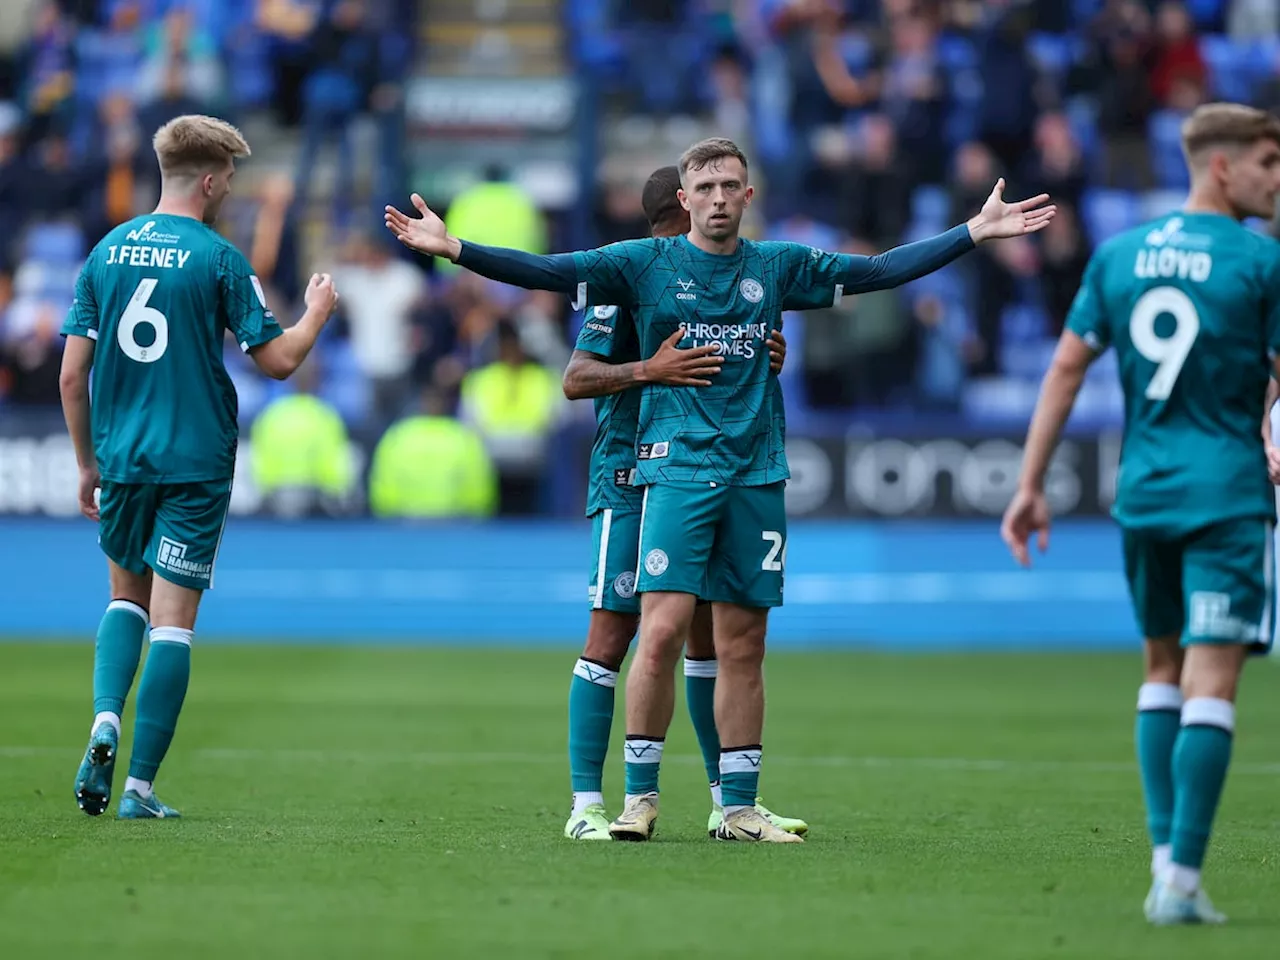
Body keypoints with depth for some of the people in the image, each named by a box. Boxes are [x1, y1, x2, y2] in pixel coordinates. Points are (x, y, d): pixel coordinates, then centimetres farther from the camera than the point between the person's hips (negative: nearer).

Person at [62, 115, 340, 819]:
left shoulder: (107, 251, 5)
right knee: (172, 618, -1)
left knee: (127, 594, 23)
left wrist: (87, 463, 15)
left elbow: (72, 375, 5)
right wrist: (317, 312, 14)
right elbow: (277, 359, -6)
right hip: (196, 463, -4)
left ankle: (105, 718, -2)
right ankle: (140, 786, -3)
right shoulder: (217, 259, -8)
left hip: (120, 459, 4)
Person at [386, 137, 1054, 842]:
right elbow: (547, 271, -5)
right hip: (677, 468, -3)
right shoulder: (645, 264, 2)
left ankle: (738, 809, 13)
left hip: (756, 476, 3)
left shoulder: (777, 267, 11)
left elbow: (881, 270, 13)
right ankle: (640, 796, -3)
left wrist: (976, 231, 10)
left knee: (742, 646, 5)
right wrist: (453, 249, -16)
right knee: (662, 629, -15)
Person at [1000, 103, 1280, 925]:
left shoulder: (1118, 255, 9)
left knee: (1164, 668, 19)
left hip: (1142, 490, 6)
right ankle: (1183, 879, -13)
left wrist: (1031, 484, 11)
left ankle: (1165, 854, 11)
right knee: (1211, 680, -7)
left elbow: (1067, 368, 9)